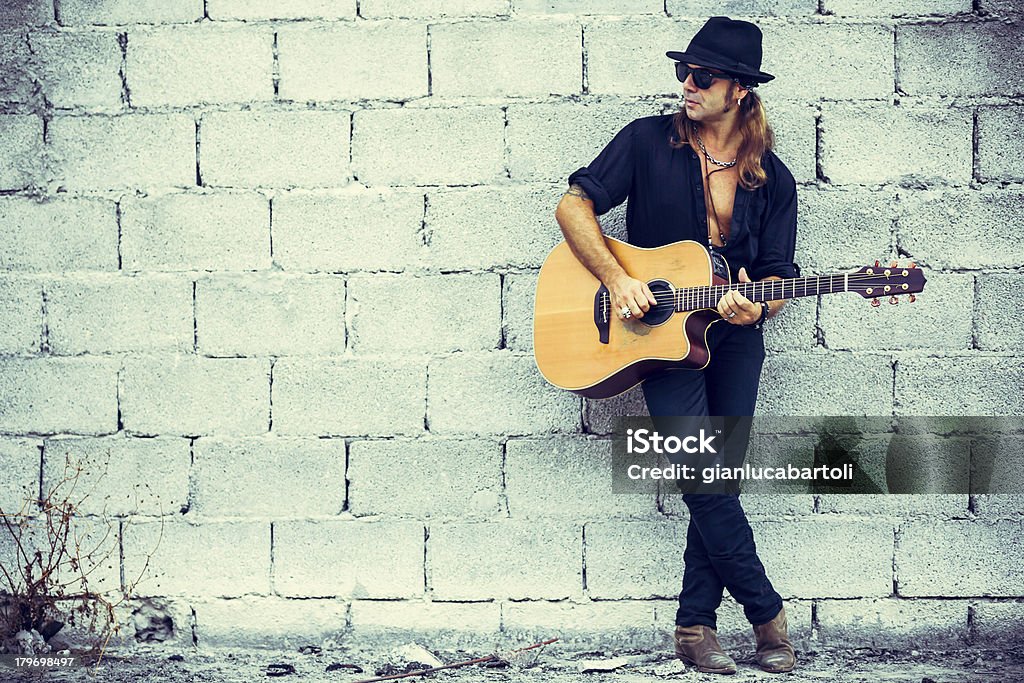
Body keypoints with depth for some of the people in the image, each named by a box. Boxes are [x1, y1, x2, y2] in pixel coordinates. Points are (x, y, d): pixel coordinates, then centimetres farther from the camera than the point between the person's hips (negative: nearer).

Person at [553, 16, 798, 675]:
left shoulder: (773, 178, 5)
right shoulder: (649, 140, -1)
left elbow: (778, 272, 6)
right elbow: (574, 205, -3)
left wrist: (758, 306, -17)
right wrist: (618, 279, -15)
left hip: (733, 338, 3)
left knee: (718, 479, -2)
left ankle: (696, 623, 7)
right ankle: (767, 612, -3)